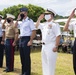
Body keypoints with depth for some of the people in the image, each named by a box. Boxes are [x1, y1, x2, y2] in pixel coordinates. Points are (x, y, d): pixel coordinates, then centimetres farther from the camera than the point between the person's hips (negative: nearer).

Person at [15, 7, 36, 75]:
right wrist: (18, 19, 11)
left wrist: (30, 41, -20)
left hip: (26, 39, -8)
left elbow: (34, 31, -15)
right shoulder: (21, 22, 16)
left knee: (27, 57, -3)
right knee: (22, 57, 12)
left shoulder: (29, 21, -8)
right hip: (21, 39, 8)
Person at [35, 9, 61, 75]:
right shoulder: (44, 24, 14)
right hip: (44, 46, 9)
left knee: (50, 64, -4)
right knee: (44, 64, 17)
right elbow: (37, 26, 30)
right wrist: (39, 19, 16)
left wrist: (56, 47, -23)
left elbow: (58, 36, -18)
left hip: (51, 46, -9)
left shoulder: (54, 24, -11)